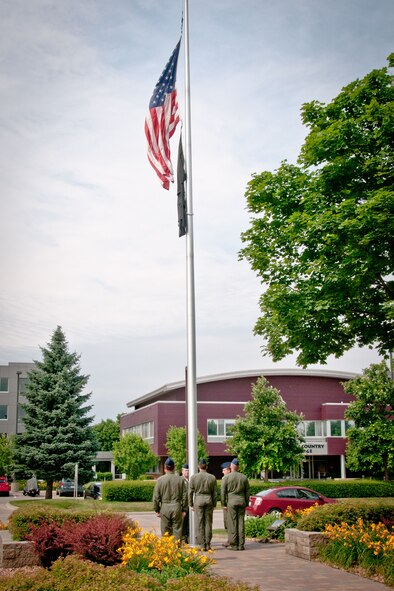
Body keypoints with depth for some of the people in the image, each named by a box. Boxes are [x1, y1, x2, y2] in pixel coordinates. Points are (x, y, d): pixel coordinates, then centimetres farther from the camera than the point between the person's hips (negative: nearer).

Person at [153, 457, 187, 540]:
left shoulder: (160, 480, -4)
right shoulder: (180, 480, 0)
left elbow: (156, 497, -2)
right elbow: (184, 496, 3)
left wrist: (157, 510, 7)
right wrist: (184, 509, 10)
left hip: (164, 508, -1)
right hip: (177, 507, 1)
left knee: (165, 530, 7)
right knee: (177, 529, 6)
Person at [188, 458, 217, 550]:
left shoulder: (194, 477, -2)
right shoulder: (212, 477, 2)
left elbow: (190, 492, -1)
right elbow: (214, 493, 4)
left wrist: (191, 504, 6)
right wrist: (214, 504, 11)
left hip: (198, 500, -2)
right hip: (209, 500, 2)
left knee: (199, 524, 2)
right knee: (208, 523, 8)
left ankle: (202, 545, 1)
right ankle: (208, 544, 9)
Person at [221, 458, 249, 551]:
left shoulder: (226, 477, -4)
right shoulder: (244, 477, 7)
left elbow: (223, 492, -4)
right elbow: (247, 492, 11)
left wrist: (224, 504, 3)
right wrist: (246, 504, 17)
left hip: (231, 502, -3)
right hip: (241, 501, 3)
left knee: (232, 523, -1)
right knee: (241, 523, 5)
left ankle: (233, 545, 0)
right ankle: (241, 545, 7)